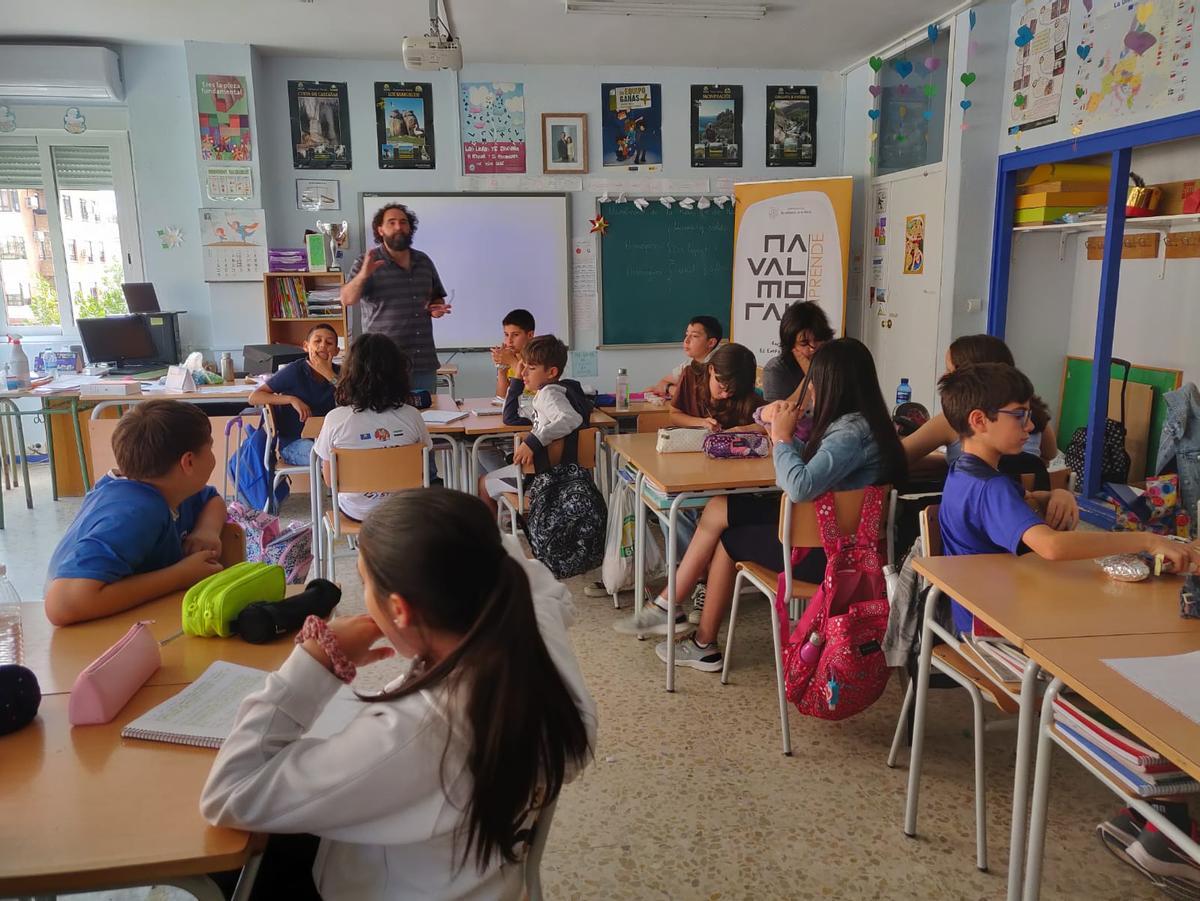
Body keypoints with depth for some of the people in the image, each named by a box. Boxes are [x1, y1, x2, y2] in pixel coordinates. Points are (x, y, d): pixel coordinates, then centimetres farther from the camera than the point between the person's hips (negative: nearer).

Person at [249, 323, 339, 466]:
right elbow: (254, 397, -9)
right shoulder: (295, 370, -8)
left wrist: (329, 374, -15)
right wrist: (292, 399, -20)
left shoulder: (336, 372, 5)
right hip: (293, 443, -4)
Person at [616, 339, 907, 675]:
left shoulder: (853, 432, -25)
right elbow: (813, 466, 16)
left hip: (825, 549, -9)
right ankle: (668, 607, 12)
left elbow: (800, 486, -36)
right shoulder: (856, 422, 7)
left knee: (729, 540, 7)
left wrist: (782, 437, -20)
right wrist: (787, 433, 3)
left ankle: (704, 646, 25)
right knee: (717, 510, 5)